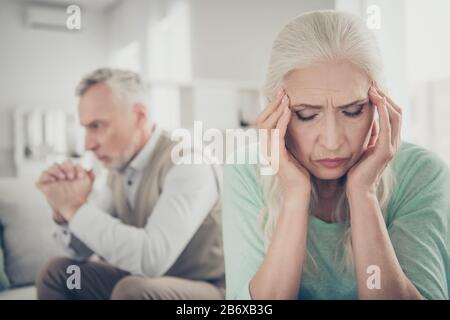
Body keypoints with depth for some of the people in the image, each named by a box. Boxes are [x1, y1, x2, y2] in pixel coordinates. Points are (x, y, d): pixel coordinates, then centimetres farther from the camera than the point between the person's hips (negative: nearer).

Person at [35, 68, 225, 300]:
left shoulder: (187, 165, -23)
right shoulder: (120, 168, 1)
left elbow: (151, 258, -35)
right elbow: (84, 251, 8)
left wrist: (76, 207, -27)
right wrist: (63, 210, -13)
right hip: (146, 282, 7)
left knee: (132, 290, -33)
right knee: (57, 272, 1)